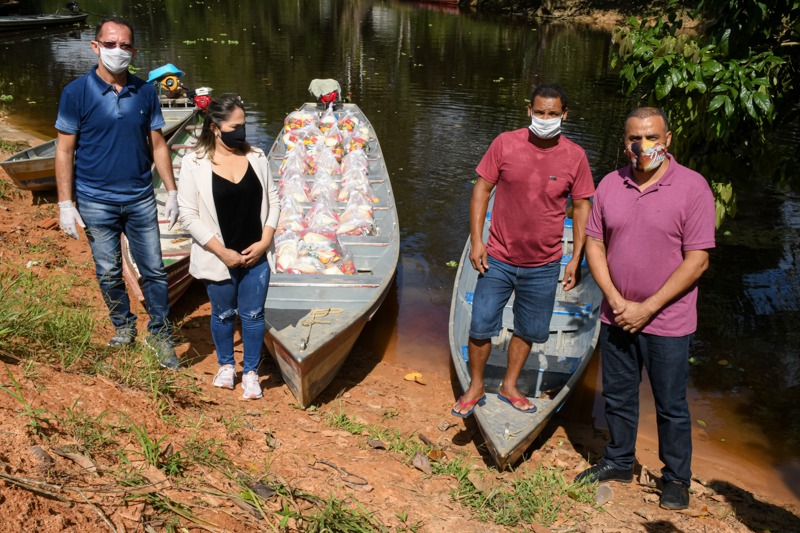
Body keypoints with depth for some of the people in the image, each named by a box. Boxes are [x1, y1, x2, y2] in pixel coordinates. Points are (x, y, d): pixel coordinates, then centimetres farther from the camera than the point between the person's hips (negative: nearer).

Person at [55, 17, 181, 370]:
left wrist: (172, 192, 2)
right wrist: (65, 204, -9)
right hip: (97, 202, -2)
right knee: (109, 273, 11)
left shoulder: (145, 92, 1)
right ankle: (123, 327, 31)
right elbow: (64, 151, -5)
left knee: (153, 270, 5)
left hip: (141, 199, 2)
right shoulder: (77, 93, -7)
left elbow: (157, 145, 7)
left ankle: (160, 334, 19)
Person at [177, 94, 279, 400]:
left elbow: (272, 201, 7)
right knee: (223, 314, 15)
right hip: (218, 259, -2)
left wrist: (265, 240, -6)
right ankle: (226, 365, 38)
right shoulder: (195, 164, -10)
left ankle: (251, 373, 24)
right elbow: (189, 215, -11)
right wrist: (222, 252, -14)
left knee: (253, 315, 8)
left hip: (255, 256, 2)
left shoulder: (256, 157, 1)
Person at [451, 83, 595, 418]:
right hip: (498, 259, -1)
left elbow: (582, 207, 3)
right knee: (481, 327, 3)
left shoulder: (575, 157, -4)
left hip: (543, 266, 1)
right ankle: (475, 387, 26)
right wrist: (476, 240, -7)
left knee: (528, 331, 15)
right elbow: (482, 189, -1)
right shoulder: (505, 144, -7)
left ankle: (509, 386, 37)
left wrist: (576, 259, 1)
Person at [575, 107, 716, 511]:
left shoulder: (692, 187, -12)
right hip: (616, 316, 4)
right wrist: (616, 300, -8)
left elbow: (697, 260, -14)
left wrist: (647, 308, -15)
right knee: (618, 397, 18)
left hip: (667, 323, -4)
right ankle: (619, 463, 39)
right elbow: (594, 244, 4)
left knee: (671, 407, 10)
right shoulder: (610, 184, 1)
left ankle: (677, 478, 30)